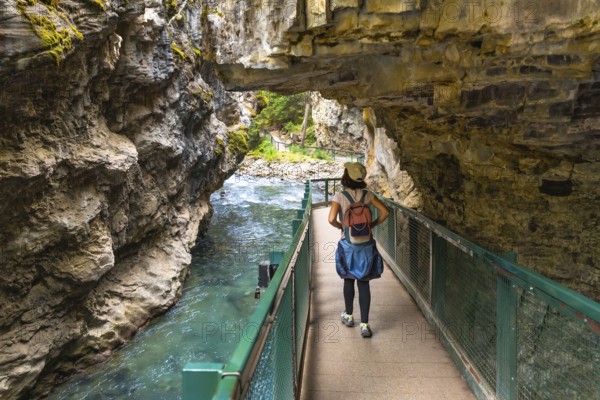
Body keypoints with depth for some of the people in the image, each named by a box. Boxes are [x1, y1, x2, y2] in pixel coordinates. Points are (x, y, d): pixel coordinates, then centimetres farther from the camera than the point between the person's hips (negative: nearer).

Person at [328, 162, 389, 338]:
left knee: (348, 280, 17)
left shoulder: (339, 196, -12)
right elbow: (385, 212, -4)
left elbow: (332, 219, -22)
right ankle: (364, 325, 7)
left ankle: (348, 316, 34)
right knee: (364, 283, 5)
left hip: (348, 243, -1)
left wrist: (341, 226, -3)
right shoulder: (367, 195, -3)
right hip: (366, 243, 2)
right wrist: (372, 225, 4)